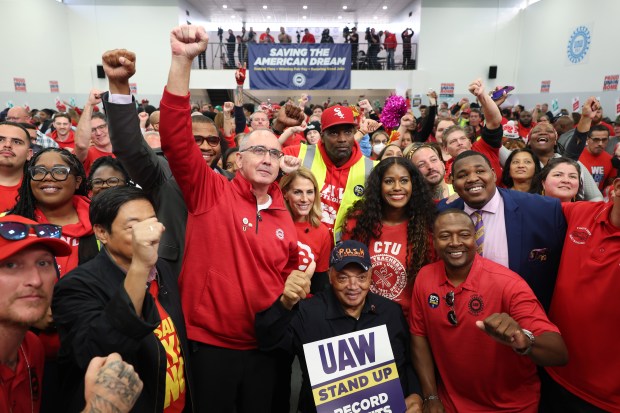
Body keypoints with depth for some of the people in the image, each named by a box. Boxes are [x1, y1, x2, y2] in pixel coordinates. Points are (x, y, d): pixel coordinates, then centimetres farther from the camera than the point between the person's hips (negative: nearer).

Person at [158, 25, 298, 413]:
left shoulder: (283, 218, 4)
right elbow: (176, 140, -23)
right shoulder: (211, 193, -9)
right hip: (210, 342, -4)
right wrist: (182, 60, -30)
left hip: (264, 345, 4)